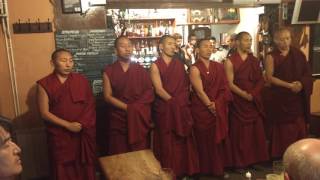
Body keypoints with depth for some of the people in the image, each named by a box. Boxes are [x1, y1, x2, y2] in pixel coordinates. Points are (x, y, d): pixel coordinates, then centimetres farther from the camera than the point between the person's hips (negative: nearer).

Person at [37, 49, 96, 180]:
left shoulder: (81, 80, 3)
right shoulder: (44, 84, -5)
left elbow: (90, 105, 5)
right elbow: (44, 113, -8)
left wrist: (82, 124, -9)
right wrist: (68, 125, -14)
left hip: (84, 134, 2)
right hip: (59, 135, -2)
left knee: (84, 166, 11)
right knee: (63, 169, 10)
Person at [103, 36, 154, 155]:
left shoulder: (140, 70, 8)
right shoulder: (109, 71, 2)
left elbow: (149, 92, 3)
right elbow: (108, 96, -4)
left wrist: (135, 108, -12)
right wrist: (128, 108, -14)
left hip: (140, 120, 2)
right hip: (119, 120, -1)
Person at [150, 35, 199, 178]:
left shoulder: (179, 65, 11)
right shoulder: (155, 66, -3)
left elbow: (185, 86, 7)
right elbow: (159, 89, -11)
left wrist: (182, 102, -7)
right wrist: (174, 102, -17)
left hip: (182, 108, 4)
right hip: (164, 109, -4)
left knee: (182, 141, 9)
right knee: (167, 142, 4)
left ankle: (184, 170, 22)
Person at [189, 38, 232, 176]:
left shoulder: (218, 67, 9)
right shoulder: (195, 68, -6)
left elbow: (225, 88, 2)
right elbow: (200, 92, -12)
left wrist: (217, 105, -11)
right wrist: (211, 106, -12)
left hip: (220, 110, 5)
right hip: (202, 110, -4)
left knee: (219, 141, 9)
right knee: (205, 141, 4)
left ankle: (219, 169, 23)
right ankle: (206, 170, 17)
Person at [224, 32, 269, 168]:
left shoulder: (254, 60, 11)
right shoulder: (230, 61, -5)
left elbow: (261, 80, 7)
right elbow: (230, 84, -10)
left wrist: (253, 94, -9)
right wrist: (245, 95, -18)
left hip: (254, 101, 5)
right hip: (238, 102, -5)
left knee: (256, 131, 6)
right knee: (240, 132, 0)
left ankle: (255, 160, 18)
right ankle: (240, 162, 11)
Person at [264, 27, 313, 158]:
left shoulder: (298, 54, 7)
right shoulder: (271, 57, -4)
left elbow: (307, 73, 7)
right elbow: (270, 77, -10)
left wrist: (301, 84, -13)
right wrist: (289, 85, -18)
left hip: (297, 98, 3)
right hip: (278, 98, -3)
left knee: (298, 128, 4)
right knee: (281, 129, 2)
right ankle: (278, 156, 13)